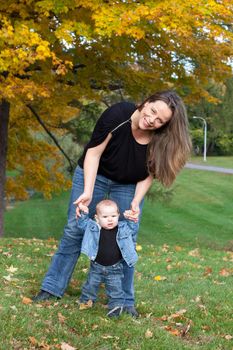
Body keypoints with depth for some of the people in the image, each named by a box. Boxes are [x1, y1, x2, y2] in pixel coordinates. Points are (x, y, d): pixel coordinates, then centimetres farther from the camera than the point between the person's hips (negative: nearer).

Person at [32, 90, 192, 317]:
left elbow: (148, 174, -10)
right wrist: (87, 192, -28)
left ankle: (125, 301, 10)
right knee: (74, 230, 0)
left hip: (129, 187, 2)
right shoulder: (118, 115, -31)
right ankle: (52, 288, 9)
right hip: (94, 175, -1)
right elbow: (94, 153, -23)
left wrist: (136, 202, -22)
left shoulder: (160, 140, -23)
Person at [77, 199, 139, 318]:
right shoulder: (93, 228, -10)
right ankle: (86, 300, 35)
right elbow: (82, 223, -3)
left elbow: (133, 229, 4)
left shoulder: (123, 228, -7)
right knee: (91, 284, 15)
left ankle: (116, 305, 19)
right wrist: (83, 213, -19)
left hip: (115, 269, 0)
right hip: (96, 266, 1)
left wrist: (131, 219, -13)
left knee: (115, 288, 4)